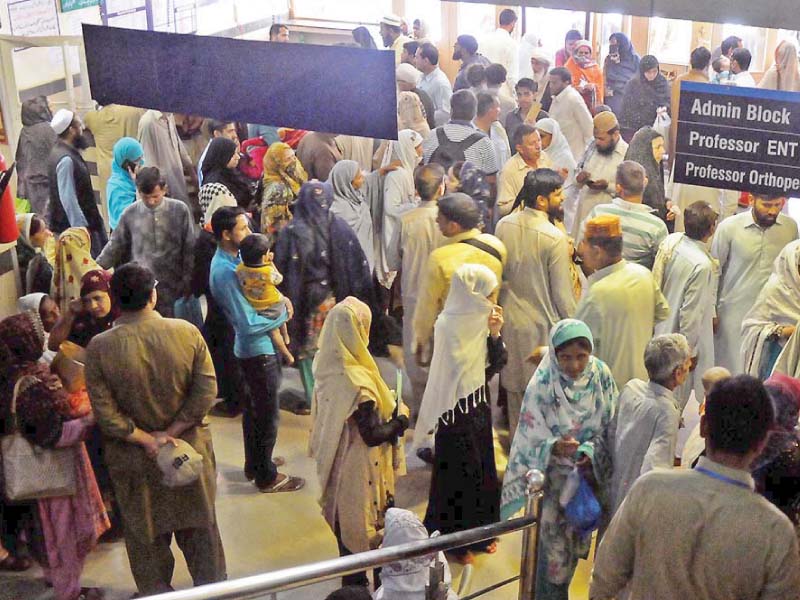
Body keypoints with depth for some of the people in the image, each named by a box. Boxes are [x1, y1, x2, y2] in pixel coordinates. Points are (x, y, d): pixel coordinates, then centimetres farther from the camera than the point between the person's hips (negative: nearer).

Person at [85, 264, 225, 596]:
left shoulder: (99, 348, -18)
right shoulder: (187, 332, -16)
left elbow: (105, 413, -18)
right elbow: (206, 393, -16)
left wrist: (147, 440, -11)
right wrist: (169, 433, -13)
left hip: (134, 460, -1)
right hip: (190, 451, 1)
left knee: (145, 532, 20)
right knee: (200, 524, 22)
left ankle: (156, 590, 38)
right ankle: (212, 584, 39)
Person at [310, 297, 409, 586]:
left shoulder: (326, 365, -6)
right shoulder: (358, 381, -32)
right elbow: (373, 435, -27)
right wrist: (401, 418, -10)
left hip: (336, 461, 8)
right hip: (359, 468, -8)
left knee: (344, 519, 24)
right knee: (362, 525, 11)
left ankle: (350, 579, 42)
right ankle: (357, 583, 28)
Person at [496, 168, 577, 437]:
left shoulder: (504, 225, -7)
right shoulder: (555, 238, -24)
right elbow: (562, 292, -17)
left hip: (510, 316, 6)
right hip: (542, 323, -5)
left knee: (514, 383, 21)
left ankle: (515, 434, 37)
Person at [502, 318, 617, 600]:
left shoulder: (601, 375, -10)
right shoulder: (542, 384, -19)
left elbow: (610, 425, -5)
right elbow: (531, 435, -16)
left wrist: (590, 452, -22)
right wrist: (555, 448, -36)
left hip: (588, 471, 4)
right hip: (553, 476, -4)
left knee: (575, 539, 19)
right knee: (554, 544, -1)